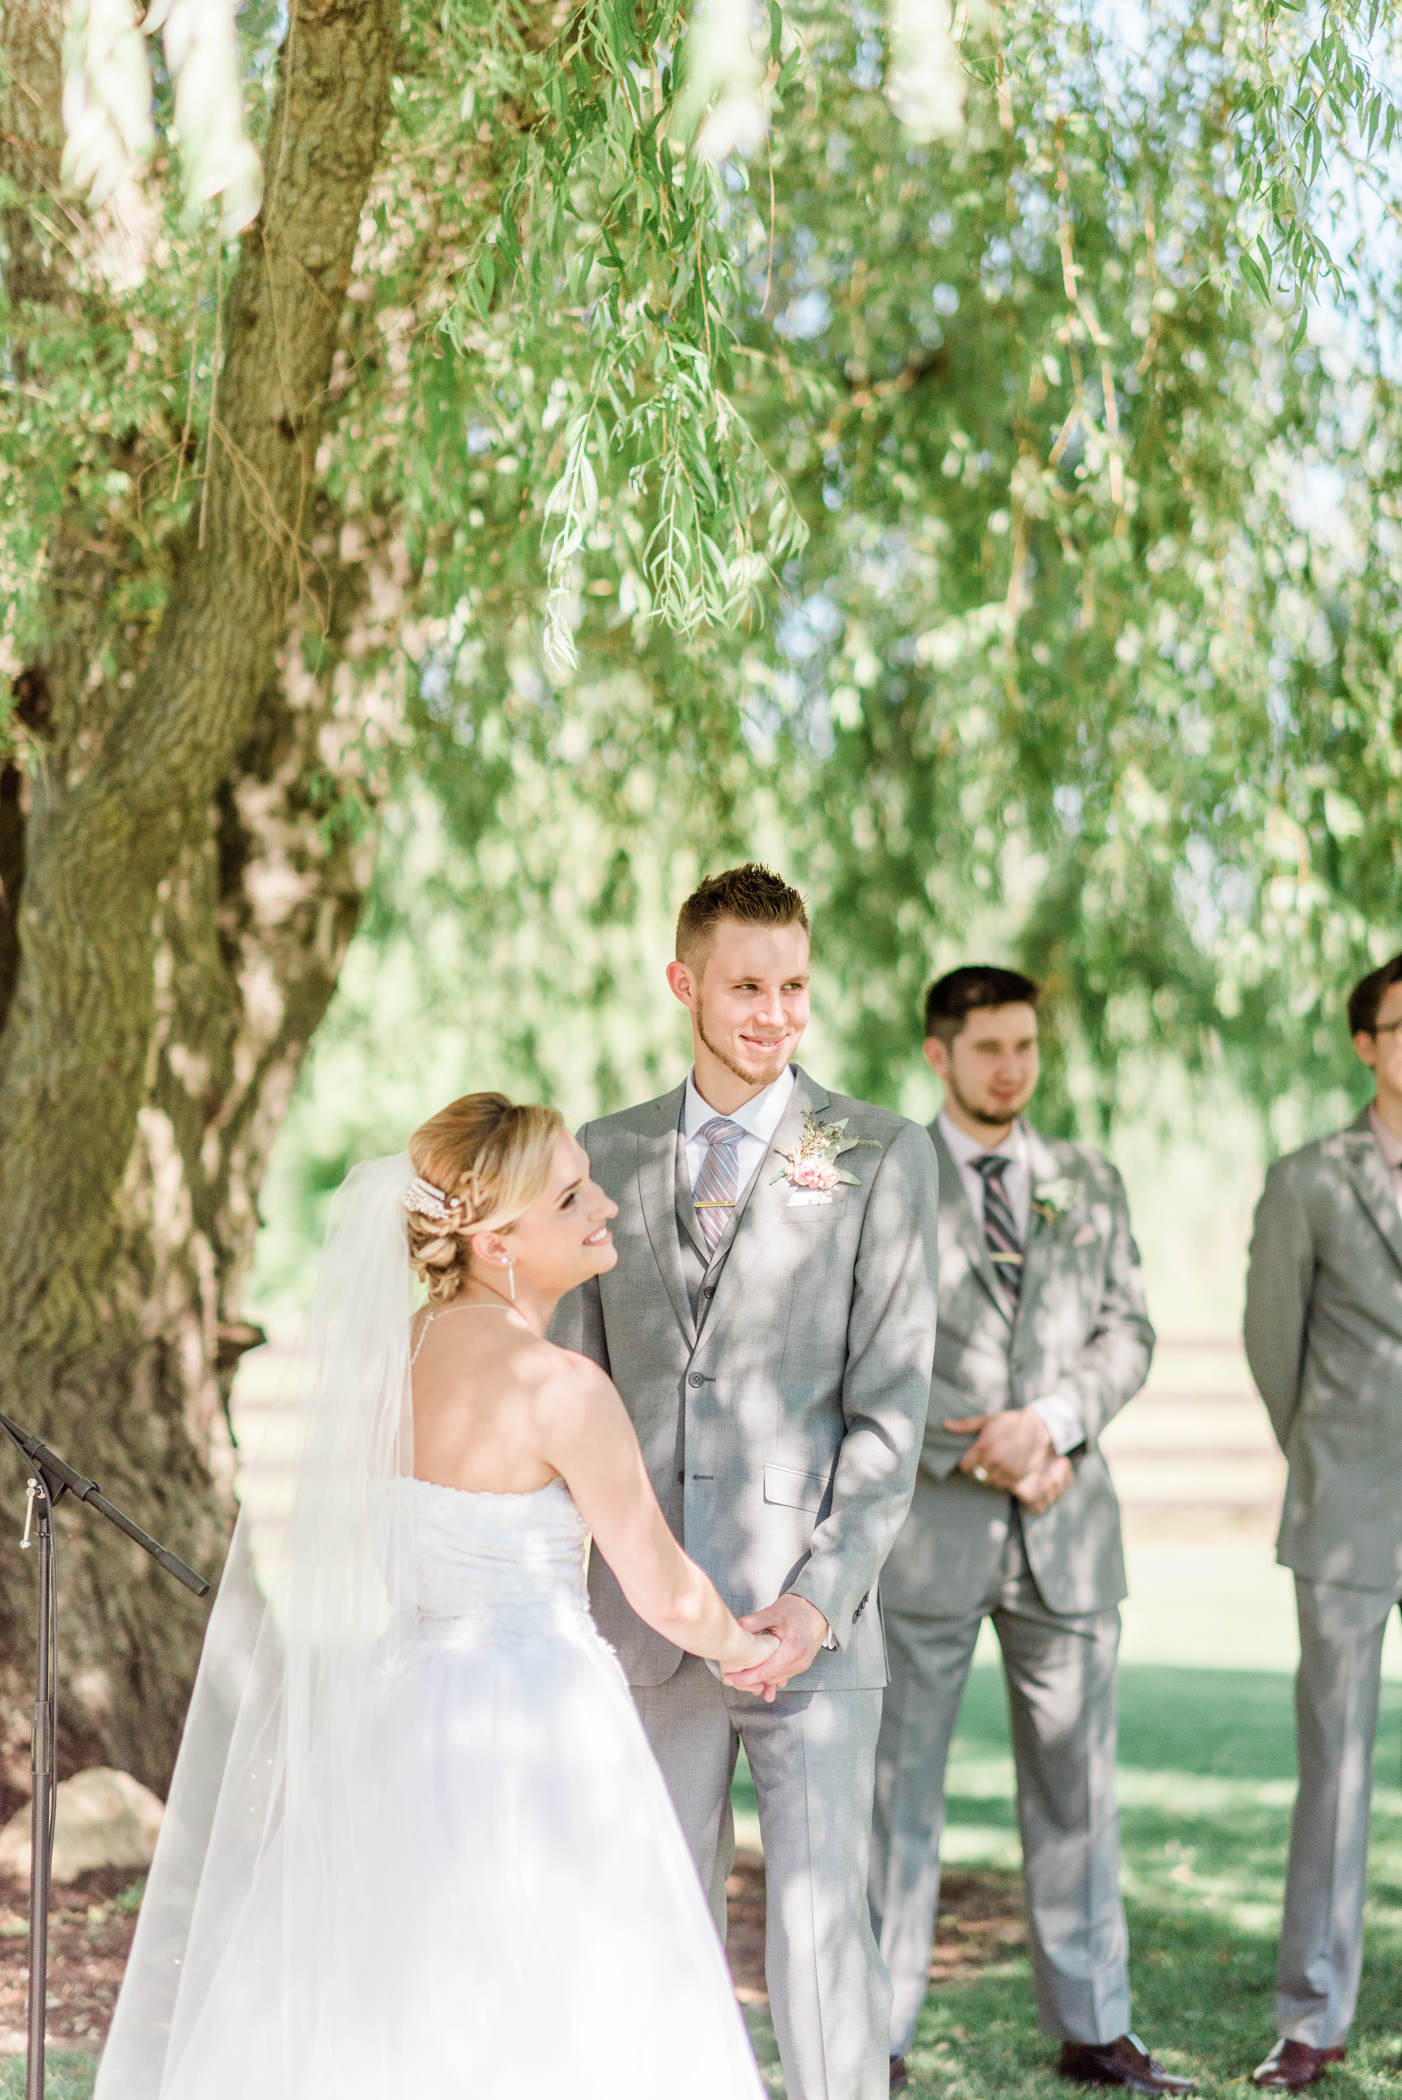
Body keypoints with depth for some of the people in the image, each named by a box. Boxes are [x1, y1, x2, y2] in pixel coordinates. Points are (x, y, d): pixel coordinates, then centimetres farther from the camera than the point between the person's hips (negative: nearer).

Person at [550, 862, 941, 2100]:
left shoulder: (881, 1157, 0)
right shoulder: (608, 1157, 11)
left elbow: (891, 1408, -4)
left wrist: (820, 1598, -14)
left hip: (812, 1624, -3)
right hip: (646, 1621, 3)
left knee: (821, 1925, -7)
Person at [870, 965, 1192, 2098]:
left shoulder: (1090, 1182, 13)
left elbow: (1127, 1335, 7)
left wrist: (1050, 1424, -11)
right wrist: (978, 1453, -13)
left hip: (1068, 1534, 3)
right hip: (926, 1529, -3)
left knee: (1077, 1784, 7)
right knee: (899, 1786, 2)